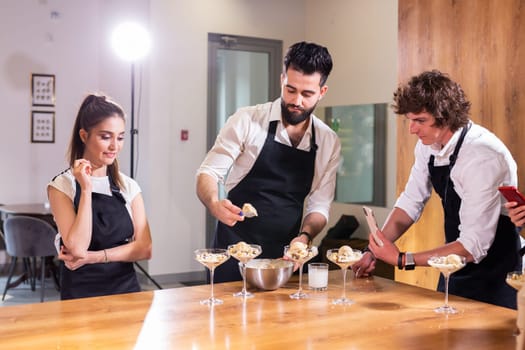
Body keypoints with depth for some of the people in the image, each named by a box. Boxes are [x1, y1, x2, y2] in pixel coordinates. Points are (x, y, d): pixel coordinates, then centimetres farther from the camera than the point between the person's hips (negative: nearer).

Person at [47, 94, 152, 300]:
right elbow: (77, 248, -15)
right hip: (81, 294, -2)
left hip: (127, 290, 3)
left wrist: (93, 257, -11)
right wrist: (86, 189, -15)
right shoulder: (62, 186, -3)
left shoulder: (129, 186, 7)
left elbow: (145, 248, -1)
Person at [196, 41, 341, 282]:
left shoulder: (329, 142, 3)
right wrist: (215, 204, -30)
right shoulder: (247, 120, -8)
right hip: (235, 252, -3)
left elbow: (319, 205, 4)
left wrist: (304, 236, -17)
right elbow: (207, 173, -8)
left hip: (286, 256, 3)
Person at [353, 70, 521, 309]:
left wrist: (402, 260, -28)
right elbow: (411, 202, 5)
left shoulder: (482, 157, -28)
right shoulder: (428, 144, -6)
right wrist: (374, 252, -5)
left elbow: (473, 247, -29)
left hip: (494, 272, -7)